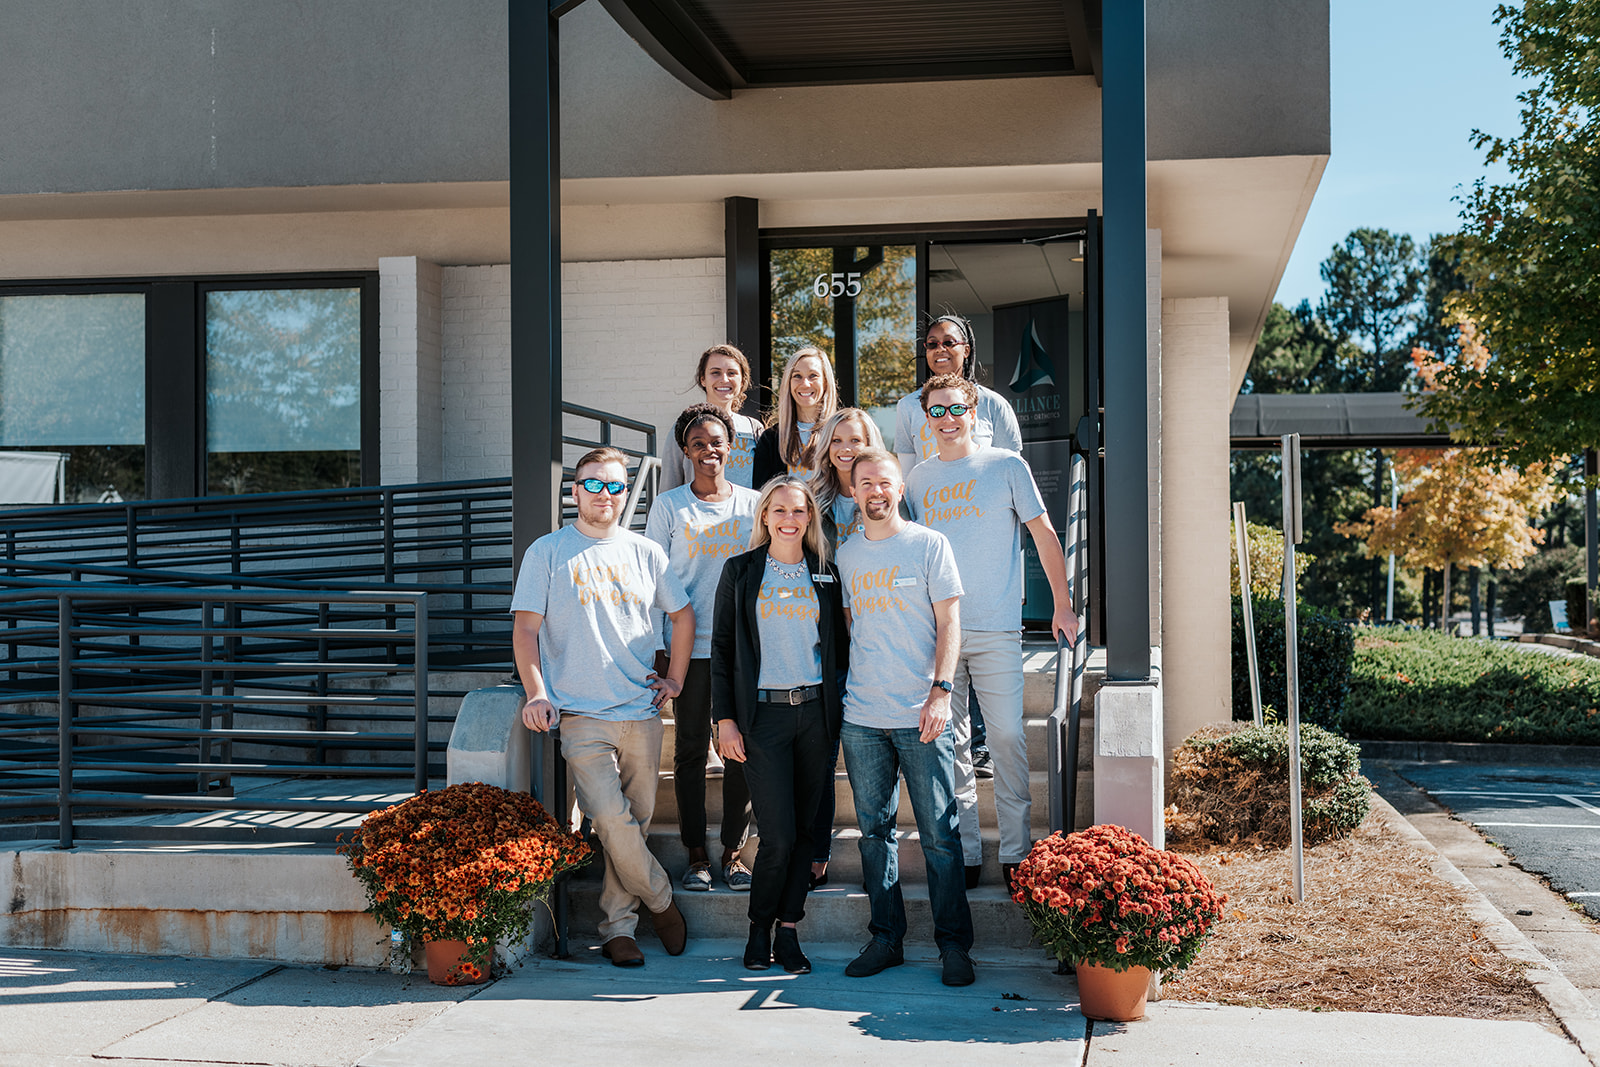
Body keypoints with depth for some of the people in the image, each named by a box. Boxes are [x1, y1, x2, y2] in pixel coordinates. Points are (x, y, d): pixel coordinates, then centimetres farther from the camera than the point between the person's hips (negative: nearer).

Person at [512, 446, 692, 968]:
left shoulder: (646, 553, 12)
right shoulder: (547, 552, 4)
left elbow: (683, 615, 24)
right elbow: (525, 629, 1)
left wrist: (675, 679, 16)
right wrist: (536, 693, -11)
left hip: (642, 713, 3)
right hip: (581, 713, -3)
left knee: (636, 823, 4)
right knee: (612, 818, -16)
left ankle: (618, 926, 16)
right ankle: (660, 898, 7)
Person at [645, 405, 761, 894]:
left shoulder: (752, 504, 7)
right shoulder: (669, 506, 4)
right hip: (689, 646, -1)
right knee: (691, 750, 3)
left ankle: (733, 850, 13)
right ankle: (697, 854, 11)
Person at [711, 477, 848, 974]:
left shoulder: (826, 574, 9)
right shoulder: (741, 571, 4)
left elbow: (840, 646, 14)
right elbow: (722, 648, 3)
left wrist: (841, 710, 6)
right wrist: (725, 718, -3)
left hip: (815, 711, 3)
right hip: (763, 713, -3)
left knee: (803, 829, 4)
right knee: (778, 835, -8)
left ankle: (788, 932, 14)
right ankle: (759, 931, 11)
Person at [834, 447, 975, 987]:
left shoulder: (929, 544, 1)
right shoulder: (845, 554, 13)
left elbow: (949, 622, -1)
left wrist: (941, 691, -11)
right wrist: (840, 694, 12)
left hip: (920, 717, -4)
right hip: (861, 718, 4)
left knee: (940, 834, -3)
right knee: (875, 831, 8)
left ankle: (953, 944, 5)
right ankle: (886, 938, 17)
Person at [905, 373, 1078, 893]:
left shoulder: (1006, 466, 3)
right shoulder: (919, 479, 13)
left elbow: (1044, 534, 5)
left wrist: (1063, 604, 1)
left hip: (995, 629, -3)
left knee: (1007, 738, -5)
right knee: (948, 743, 4)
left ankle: (1016, 852, 3)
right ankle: (964, 853, 11)